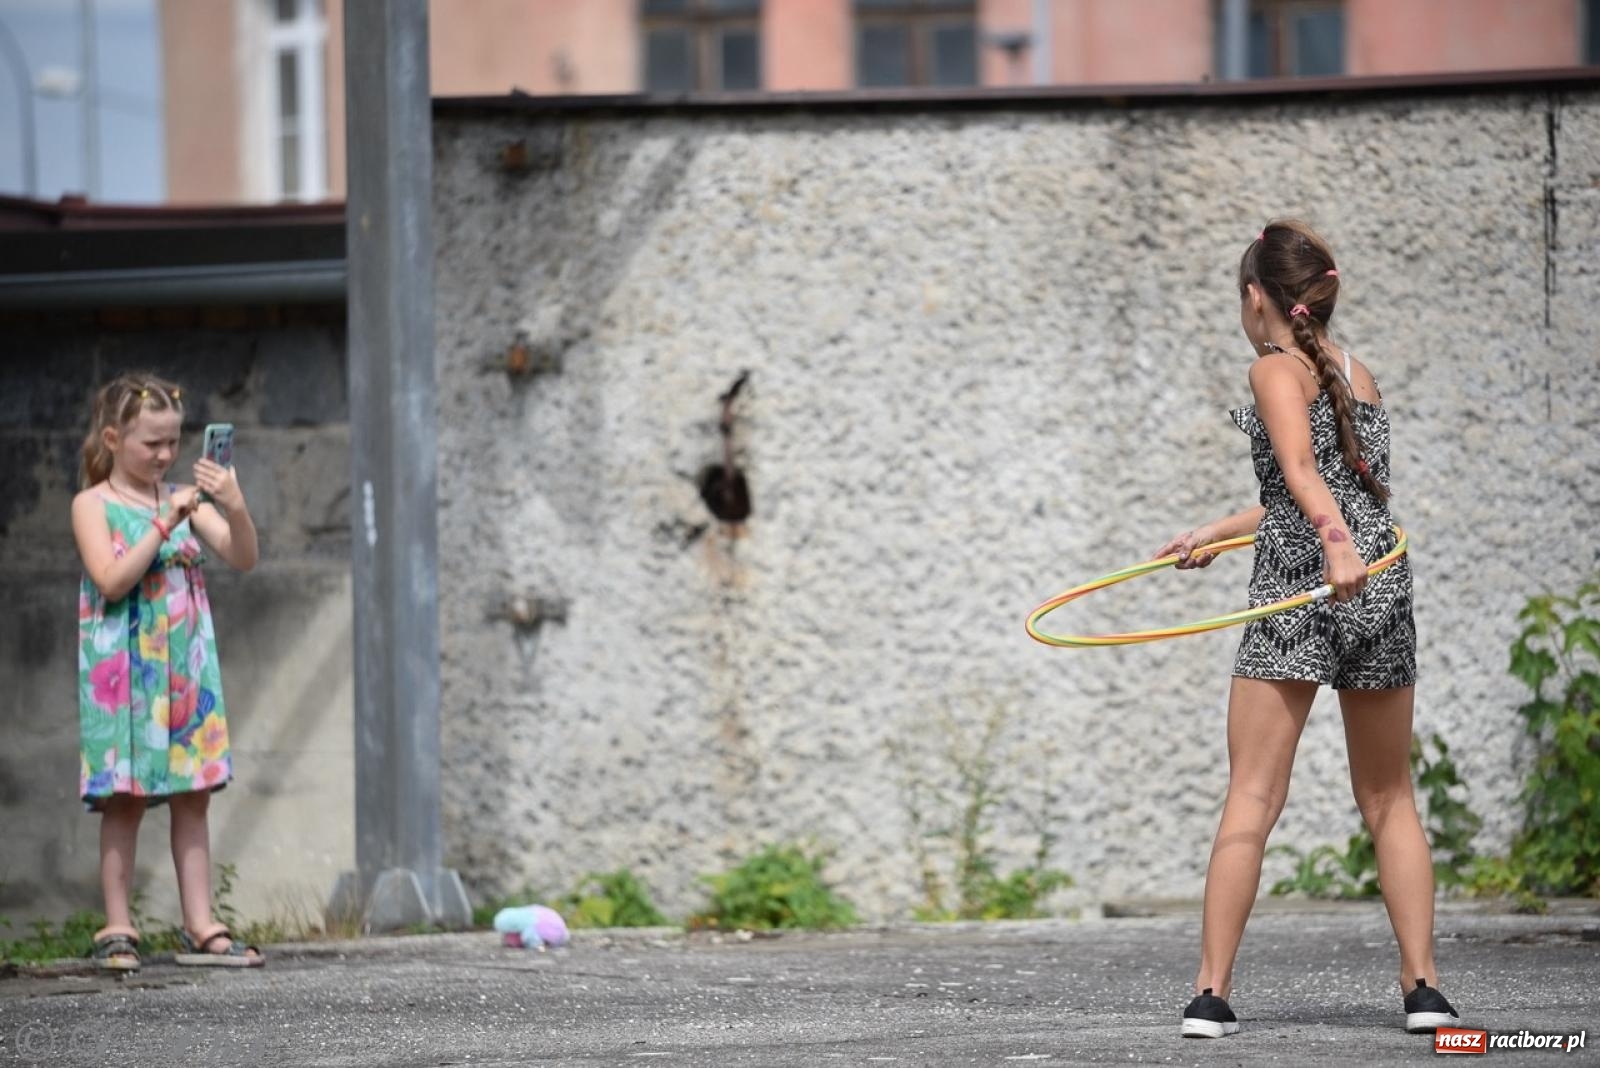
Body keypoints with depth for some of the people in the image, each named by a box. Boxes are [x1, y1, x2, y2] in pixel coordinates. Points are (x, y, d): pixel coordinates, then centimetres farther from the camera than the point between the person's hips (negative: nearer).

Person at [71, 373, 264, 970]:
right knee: (125, 799, -2)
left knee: (193, 797, 4)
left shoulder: (185, 500, 8)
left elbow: (243, 559, 0)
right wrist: (164, 525, -21)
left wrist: (236, 509, -19)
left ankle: (200, 928, 6)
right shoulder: (93, 506, -3)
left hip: (186, 669, 4)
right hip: (124, 673, -4)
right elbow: (111, 581, -16)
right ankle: (118, 931, 2)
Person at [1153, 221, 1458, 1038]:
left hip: (1300, 586, -6)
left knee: (1251, 799, -4)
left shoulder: (1277, 371, -1)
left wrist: (1336, 543, -34)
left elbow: (1300, 468, -19)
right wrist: (1221, 533, 35)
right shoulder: (1359, 377, 19)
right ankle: (1423, 986, 7)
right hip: (1382, 591, 6)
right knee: (1389, 799, 14)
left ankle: (1212, 993, -8)